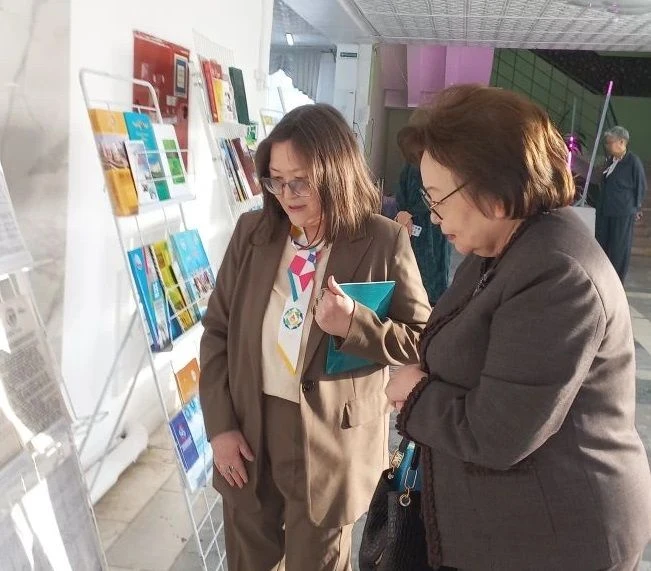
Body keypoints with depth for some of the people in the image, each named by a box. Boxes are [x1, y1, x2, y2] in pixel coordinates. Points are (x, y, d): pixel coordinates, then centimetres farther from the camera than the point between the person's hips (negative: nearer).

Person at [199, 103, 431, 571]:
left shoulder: (384, 242, -14)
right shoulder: (252, 231, -2)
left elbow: (423, 343, -8)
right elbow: (217, 329, 3)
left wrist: (355, 324, -26)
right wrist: (219, 424, -2)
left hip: (330, 438, -3)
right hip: (246, 428, 4)